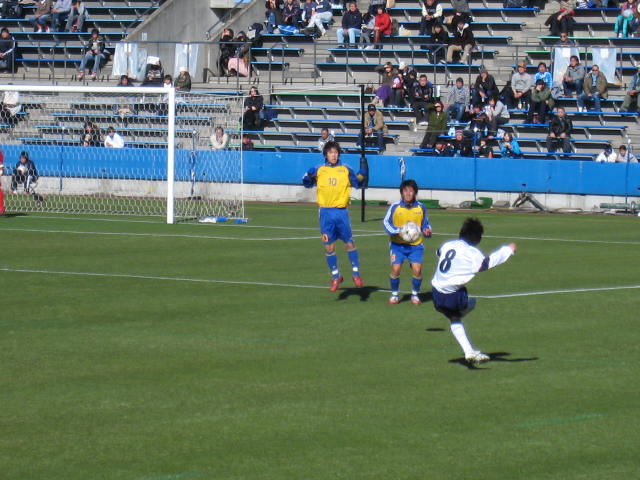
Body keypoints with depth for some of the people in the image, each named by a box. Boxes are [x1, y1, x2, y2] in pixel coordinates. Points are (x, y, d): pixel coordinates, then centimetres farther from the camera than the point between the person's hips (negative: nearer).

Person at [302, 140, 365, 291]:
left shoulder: (346, 170, 4)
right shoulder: (319, 170, 5)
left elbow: (356, 184, 12)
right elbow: (308, 184, 12)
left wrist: (360, 178, -9)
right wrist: (308, 177, -9)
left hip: (341, 211, -1)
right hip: (326, 212, 1)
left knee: (349, 243, -1)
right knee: (329, 246, 3)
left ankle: (356, 273, 12)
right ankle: (335, 276, 16)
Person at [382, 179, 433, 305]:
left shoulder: (421, 208, -1)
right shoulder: (395, 207, -8)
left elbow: (425, 224, 13)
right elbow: (386, 222, -2)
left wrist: (427, 230, -10)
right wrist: (398, 231, -18)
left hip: (416, 245, 1)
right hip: (397, 244, -1)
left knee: (417, 269, -12)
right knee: (395, 269, -14)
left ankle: (415, 295, 12)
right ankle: (395, 295, 11)